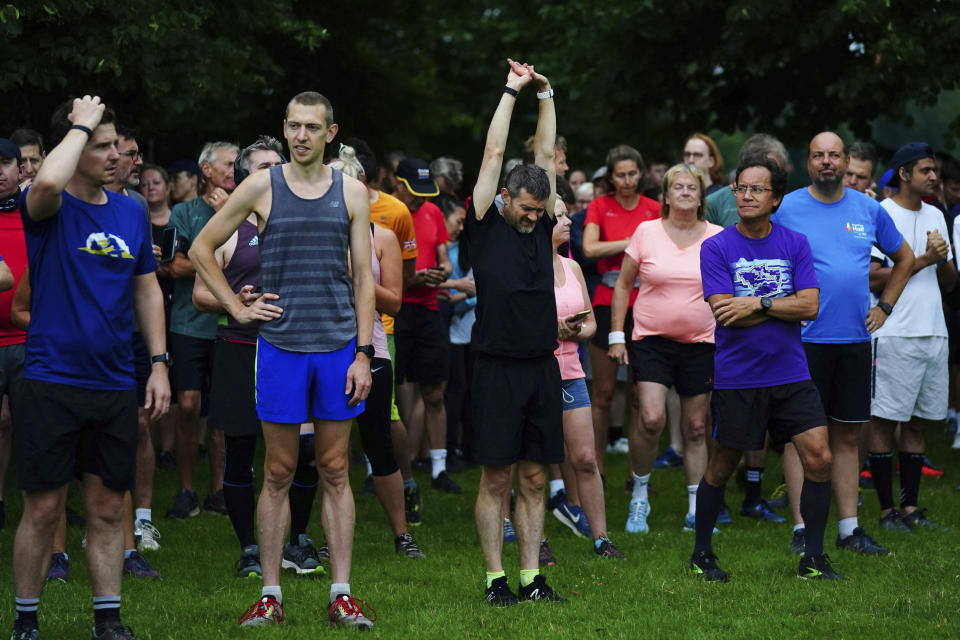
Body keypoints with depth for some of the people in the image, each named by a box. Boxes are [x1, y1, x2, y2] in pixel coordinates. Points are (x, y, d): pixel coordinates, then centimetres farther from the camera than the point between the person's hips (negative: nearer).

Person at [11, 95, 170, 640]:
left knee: (109, 508, 9)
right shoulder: (49, 209, -6)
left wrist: (159, 363, 9)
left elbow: (147, 290, 16)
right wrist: (80, 124, -18)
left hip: (115, 385, 4)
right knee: (44, 509, 0)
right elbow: (46, 183, -32)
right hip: (52, 383, -4)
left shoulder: (131, 212, 10)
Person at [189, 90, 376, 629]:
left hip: (339, 347, 1)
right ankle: (271, 595, 7)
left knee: (335, 472, 4)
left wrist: (364, 352, -1)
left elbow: (364, 276, 6)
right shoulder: (261, 187, 2)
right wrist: (237, 307, 1)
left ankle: (342, 595, 7)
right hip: (281, 344, -1)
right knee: (279, 473, 2)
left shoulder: (351, 192, 6)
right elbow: (201, 250, 9)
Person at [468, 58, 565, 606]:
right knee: (497, 478, 0)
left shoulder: (540, 224, 11)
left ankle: (532, 577, 12)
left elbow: (546, 155, 14)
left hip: (542, 366, 5)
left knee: (534, 478, 7)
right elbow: (494, 155, -1)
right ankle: (496, 578, 5)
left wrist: (546, 96, 10)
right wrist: (512, 92, 2)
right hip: (499, 369, -4)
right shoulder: (486, 225, -1)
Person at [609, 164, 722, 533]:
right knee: (651, 419, -16)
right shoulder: (646, 233, 0)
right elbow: (623, 285, 6)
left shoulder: (718, 237, 3)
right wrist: (616, 336, 1)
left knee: (696, 428, 5)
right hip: (651, 340, -2)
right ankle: (639, 494, 6)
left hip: (701, 343, 2)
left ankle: (695, 509, 14)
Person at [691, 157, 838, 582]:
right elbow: (724, 315, -13)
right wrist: (782, 308, -9)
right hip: (736, 378, -2)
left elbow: (810, 307, -5)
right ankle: (701, 555, 25)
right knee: (722, 467, 8)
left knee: (818, 458, -6)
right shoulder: (716, 248, -4)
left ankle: (813, 559, 5)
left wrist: (758, 304, -15)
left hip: (790, 374, 3)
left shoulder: (795, 244, 4)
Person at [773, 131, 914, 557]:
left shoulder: (869, 210, 9)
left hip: (854, 339, 4)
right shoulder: (786, 210, -2)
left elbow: (904, 258, 22)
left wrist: (884, 307, 13)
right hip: (804, 340, -4)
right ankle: (802, 529, 1)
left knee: (848, 436, 8)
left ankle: (849, 528, 13)